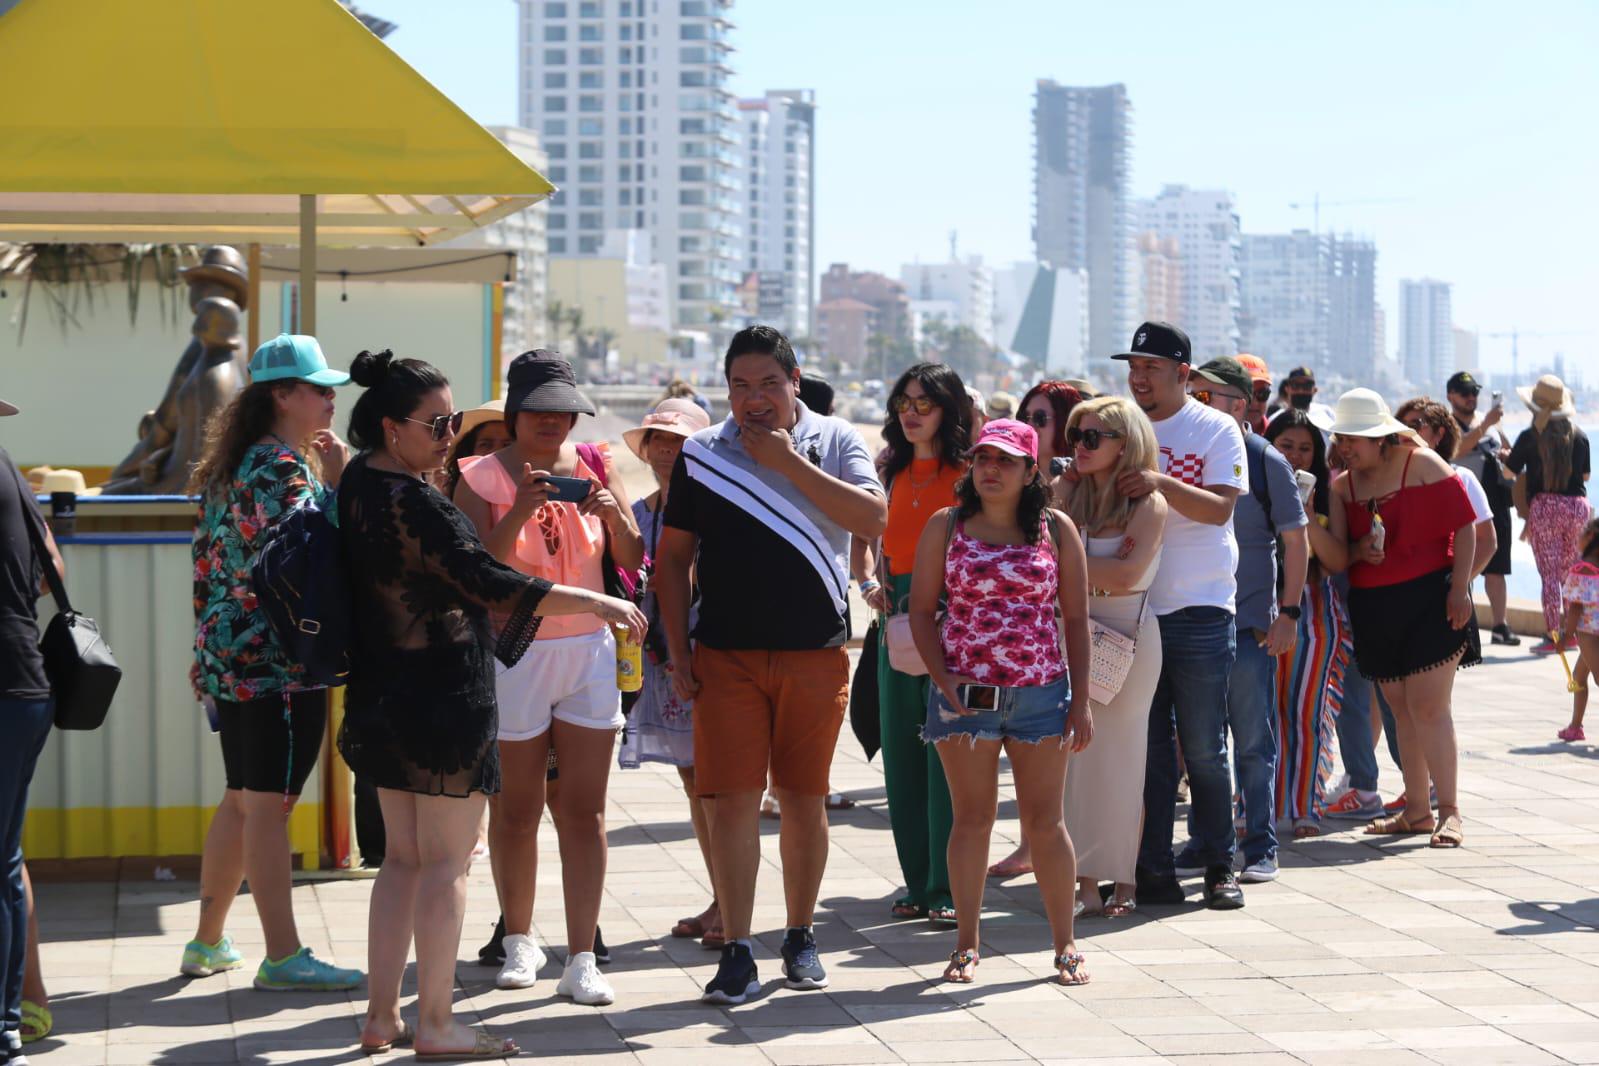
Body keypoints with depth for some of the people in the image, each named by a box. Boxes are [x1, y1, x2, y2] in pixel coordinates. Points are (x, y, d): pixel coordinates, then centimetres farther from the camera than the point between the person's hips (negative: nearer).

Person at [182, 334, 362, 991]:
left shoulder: (235, 463, 16)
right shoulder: (284, 467, -13)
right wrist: (338, 480, -16)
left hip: (231, 658, 10)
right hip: (277, 661, -10)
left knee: (243, 800, 16)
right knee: (269, 805, -6)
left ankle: (208, 943, 23)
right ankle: (282, 957, -2)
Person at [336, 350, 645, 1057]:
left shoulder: (358, 482, 6)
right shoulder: (414, 503, -21)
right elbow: (488, 582, -28)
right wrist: (598, 602, -27)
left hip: (385, 698, 9)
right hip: (446, 697, -9)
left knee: (403, 858, 15)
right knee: (446, 863, 0)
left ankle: (381, 1018, 16)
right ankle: (435, 1025, 5)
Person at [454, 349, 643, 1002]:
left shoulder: (595, 466, 6)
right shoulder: (483, 478, -3)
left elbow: (633, 561, 6)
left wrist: (615, 515, -13)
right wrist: (520, 513, -26)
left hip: (588, 651, 2)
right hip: (513, 652, -2)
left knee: (585, 809, -2)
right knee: (516, 808, 6)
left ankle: (581, 960, -2)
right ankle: (519, 940, 24)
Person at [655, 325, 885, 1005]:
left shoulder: (834, 443, 4)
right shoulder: (701, 454, 6)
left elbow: (873, 520, -12)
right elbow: (673, 557, 9)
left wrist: (791, 463, -14)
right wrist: (677, 652, 2)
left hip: (815, 654, 0)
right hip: (727, 655, 0)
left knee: (804, 798, 7)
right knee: (734, 799, -6)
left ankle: (800, 937, 22)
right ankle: (736, 953, -3)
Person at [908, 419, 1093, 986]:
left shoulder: (1057, 530, 4)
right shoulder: (945, 527, 4)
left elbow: (1075, 618, 6)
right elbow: (922, 610, 4)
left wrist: (1081, 699, 2)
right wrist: (942, 680, -9)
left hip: (1041, 694, 0)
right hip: (964, 694, 0)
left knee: (1046, 822, 3)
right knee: (972, 818, 4)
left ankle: (1065, 944, 13)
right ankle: (967, 945, 12)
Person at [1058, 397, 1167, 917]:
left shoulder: (1148, 504, -5)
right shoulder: (1071, 498, 10)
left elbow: (1126, 574, -16)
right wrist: (1099, 573, -9)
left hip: (1127, 638, -4)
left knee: (1118, 757, -1)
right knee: (1075, 756, 1)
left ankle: (1121, 878, 7)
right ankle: (1083, 877, 5)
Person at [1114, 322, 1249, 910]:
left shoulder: (1216, 429, -1)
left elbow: (1219, 507, -12)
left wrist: (1161, 483, -26)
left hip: (1199, 612, -3)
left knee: (1204, 748, 1)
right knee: (1146, 748, 5)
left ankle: (1219, 866, 10)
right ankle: (1153, 870, 8)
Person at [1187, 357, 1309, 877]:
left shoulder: (1266, 461, -3)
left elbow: (1296, 540, 0)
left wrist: (1289, 613, -7)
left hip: (1250, 624, -4)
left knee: (1254, 742, 1)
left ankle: (1261, 847, 9)